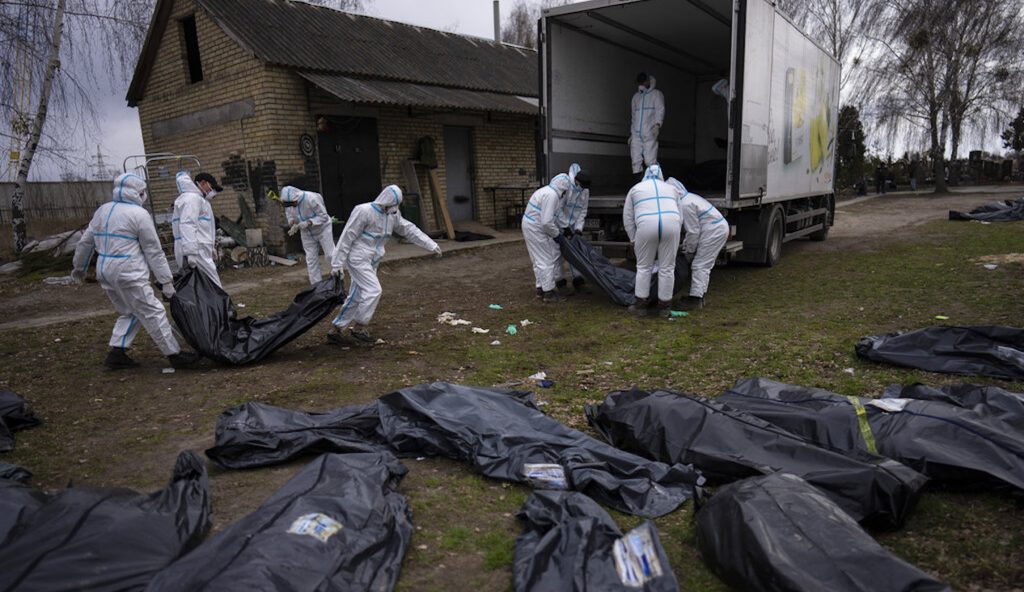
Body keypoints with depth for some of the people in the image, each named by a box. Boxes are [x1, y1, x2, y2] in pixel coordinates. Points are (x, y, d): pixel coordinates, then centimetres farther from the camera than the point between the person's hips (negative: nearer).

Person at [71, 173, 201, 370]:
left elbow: (86, 241, 20)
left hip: (104, 271, 8)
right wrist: (166, 280, -6)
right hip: (128, 274, -8)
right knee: (153, 313, -3)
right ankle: (175, 355, 1)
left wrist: (79, 267, 33)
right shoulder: (139, 214, -10)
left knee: (130, 313, 20)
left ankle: (116, 354, 17)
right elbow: (154, 251, -9)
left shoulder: (102, 210, 13)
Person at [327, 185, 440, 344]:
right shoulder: (364, 211, -17)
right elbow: (347, 237, -15)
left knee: (356, 297, 9)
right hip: (358, 258, -7)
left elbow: (410, 230, 10)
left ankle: (336, 330, 18)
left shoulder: (392, 214, 5)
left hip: (371, 261, 8)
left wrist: (432, 245, 5)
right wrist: (337, 263, -15)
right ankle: (359, 327, 1)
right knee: (373, 291, -14)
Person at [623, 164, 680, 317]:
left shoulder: (636, 188, 21)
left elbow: (628, 218, 18)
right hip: (670, 225, 2)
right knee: (667, 268, 9)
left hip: (646, 226, -1)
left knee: (644, 267, 11)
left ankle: (641, 305, 16)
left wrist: (633, 239, 23)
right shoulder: (670, 188, 27)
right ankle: (664, 307, 16)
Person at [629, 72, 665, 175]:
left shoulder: (656, 94, 8)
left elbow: (660, 110, -4)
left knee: (650, 160, -13)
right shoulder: (636, 96, 23)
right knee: (636, 161, -3)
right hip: (636, 133, 5)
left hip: (649, 133, -5)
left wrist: (657, 124, -22)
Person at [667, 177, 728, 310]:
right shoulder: (688, 198, 13)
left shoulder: (685, 205, -20)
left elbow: (693, 231, -16)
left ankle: (695, 299, -5)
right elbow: (692, 228, 17)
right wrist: (685, 246, 14)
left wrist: (689, 251, -4)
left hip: (713, 231, -11)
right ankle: (699, 295, 23)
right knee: (704, 265, 16)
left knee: (699, 265, -7)